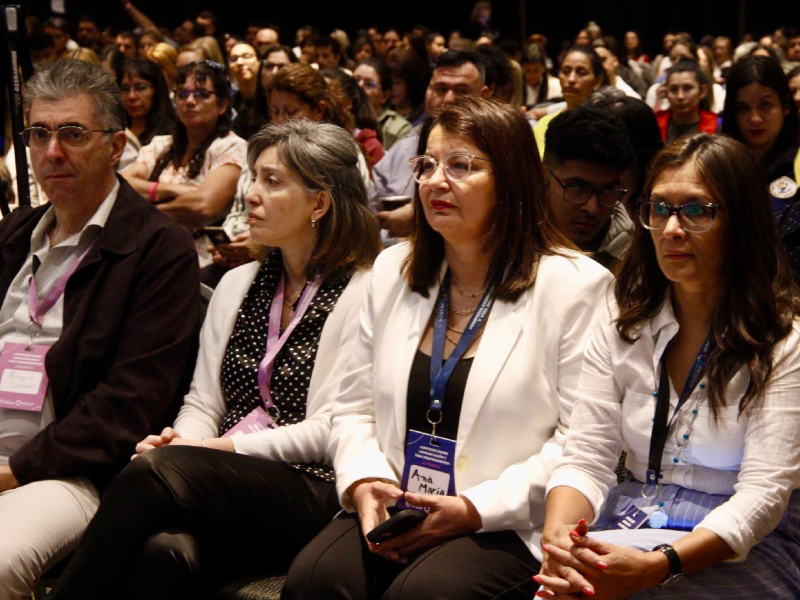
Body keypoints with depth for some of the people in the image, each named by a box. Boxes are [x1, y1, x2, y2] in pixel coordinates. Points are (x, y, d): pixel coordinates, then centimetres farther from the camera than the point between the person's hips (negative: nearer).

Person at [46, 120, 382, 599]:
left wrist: (226, 447, -10)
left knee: (155, 471, -31)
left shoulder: (362, 294, 0)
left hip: (309, 491, -4)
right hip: (223, 481, 5)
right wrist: (179, 440, -4)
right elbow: (203, 403, 18)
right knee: (165, 551, -33)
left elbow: (330, 431, -6)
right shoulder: (237, 285, 21)